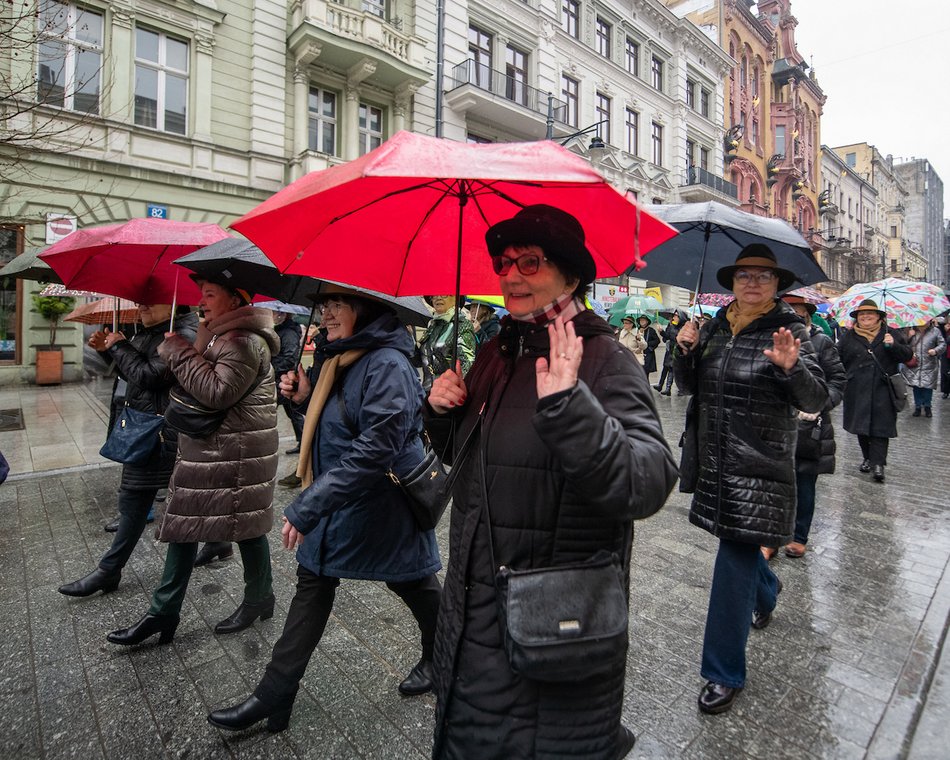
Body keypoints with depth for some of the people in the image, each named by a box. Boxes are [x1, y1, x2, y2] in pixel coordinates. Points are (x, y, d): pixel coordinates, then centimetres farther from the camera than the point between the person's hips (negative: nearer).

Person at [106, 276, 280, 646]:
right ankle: (163, 612, 26)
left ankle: (259, 600, 28)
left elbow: (218, 392, -25)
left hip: (236, 454, -10)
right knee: (182, 524, 14)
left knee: (246, 527, 6)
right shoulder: (219, 334, 14)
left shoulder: (244, 341, -18)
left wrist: (179, 352, -17)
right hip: (207, 448, 10)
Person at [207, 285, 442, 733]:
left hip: (381, 506, -8)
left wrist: (307, 507, -29)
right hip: (333, 503, 9)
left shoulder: (387, 364, -25)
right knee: (312, 585, 15)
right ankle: (274, 696, 30)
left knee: (415, 584, 15)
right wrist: (305, 397, -2)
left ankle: (440, 660, 43)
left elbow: (375, 448, -31)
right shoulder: (339, 358, 5)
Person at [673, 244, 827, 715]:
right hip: (716, 462, 5)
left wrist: (791, 367, -31)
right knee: (740, 541, 24)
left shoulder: (788, 331, -7)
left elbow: (817, 400, -12)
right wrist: (684, 349, -9)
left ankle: (725, 674, 12)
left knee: (735, 560, -4)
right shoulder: (714, 328, 7)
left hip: (761, 467, -5)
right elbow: (689, 385, 9)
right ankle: (767, 593, 58)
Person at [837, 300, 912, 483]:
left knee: (880, 426, -4)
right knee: (861, 426, 8)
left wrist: (893, 346, -13)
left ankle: (878, 463, -4)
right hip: (857, 390, 1)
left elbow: (907, 355, 4)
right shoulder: (849, 336, 6)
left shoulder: (891, 333, 6)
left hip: (882, 390, -1)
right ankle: (868, 458, 23)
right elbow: (838, 358, 8)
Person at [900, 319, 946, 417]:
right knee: (916, 387, 6)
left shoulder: (935, 331, 0)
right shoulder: (911, 331, 2)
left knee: (928, 387, 4)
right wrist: (909, 337, -14)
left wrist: (936, 350, -17)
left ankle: (927, 406, 21)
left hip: (929, 366, -1)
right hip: (914, 365, 1)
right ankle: (918, 406, 19)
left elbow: (943, 344, 2)